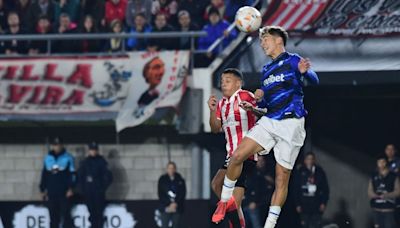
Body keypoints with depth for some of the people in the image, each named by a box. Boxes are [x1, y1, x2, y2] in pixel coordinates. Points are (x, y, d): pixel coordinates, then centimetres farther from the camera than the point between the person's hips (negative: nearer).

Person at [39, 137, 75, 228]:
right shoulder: (48, 158, 9)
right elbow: (44, 175, 14)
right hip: (51, 193, 3)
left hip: (64, 192, -3)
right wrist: (42, 190, 12)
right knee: (53, 217, 4)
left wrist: (70, 188, -10)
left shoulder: (68, 157, 0)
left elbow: (72, 174, -2)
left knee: (65, 215, -4)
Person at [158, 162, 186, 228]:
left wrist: (175, 204, -10)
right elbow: (160, 194, 1)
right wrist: (169, 204, -9)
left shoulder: (180, 180, 6)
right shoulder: (162, 180, 5)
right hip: (165, 208, -1)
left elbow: (183, 194, 3)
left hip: (177, 208, 1)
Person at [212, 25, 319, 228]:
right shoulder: (266, 70, 21)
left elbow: (314, 81, -15)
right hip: (269, 121, 6)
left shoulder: (293, 61, 0)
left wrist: (304, 72, -38)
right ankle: (224, 201, 4)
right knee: (238, 156, -11)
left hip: (291, 124, -6)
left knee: (282, 176, -4)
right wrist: (259, 99, 3)